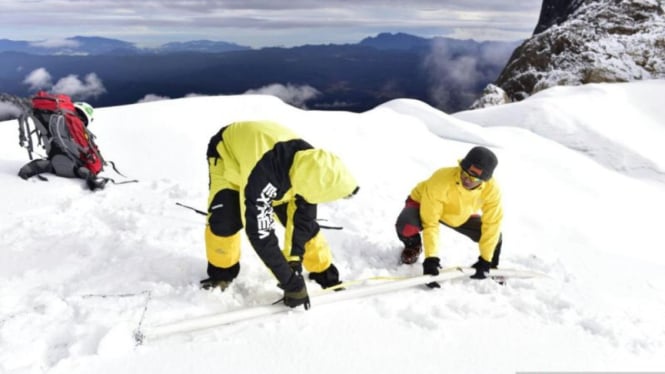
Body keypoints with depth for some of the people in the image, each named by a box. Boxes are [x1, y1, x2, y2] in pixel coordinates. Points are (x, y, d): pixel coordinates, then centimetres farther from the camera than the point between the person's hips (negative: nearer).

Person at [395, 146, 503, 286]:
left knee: (494, 236, -12)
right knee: (406, 225, -35)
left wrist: (485, 261, -18)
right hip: (423, 203, -3)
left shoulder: (492, 189, -28)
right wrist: (431, 258, -38)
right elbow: (430, 223, -36)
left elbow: (492, 224, -18)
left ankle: (491, 267, 22)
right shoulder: (440, 181, -40)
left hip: (461, 216, 4)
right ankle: (413, 246, 3)